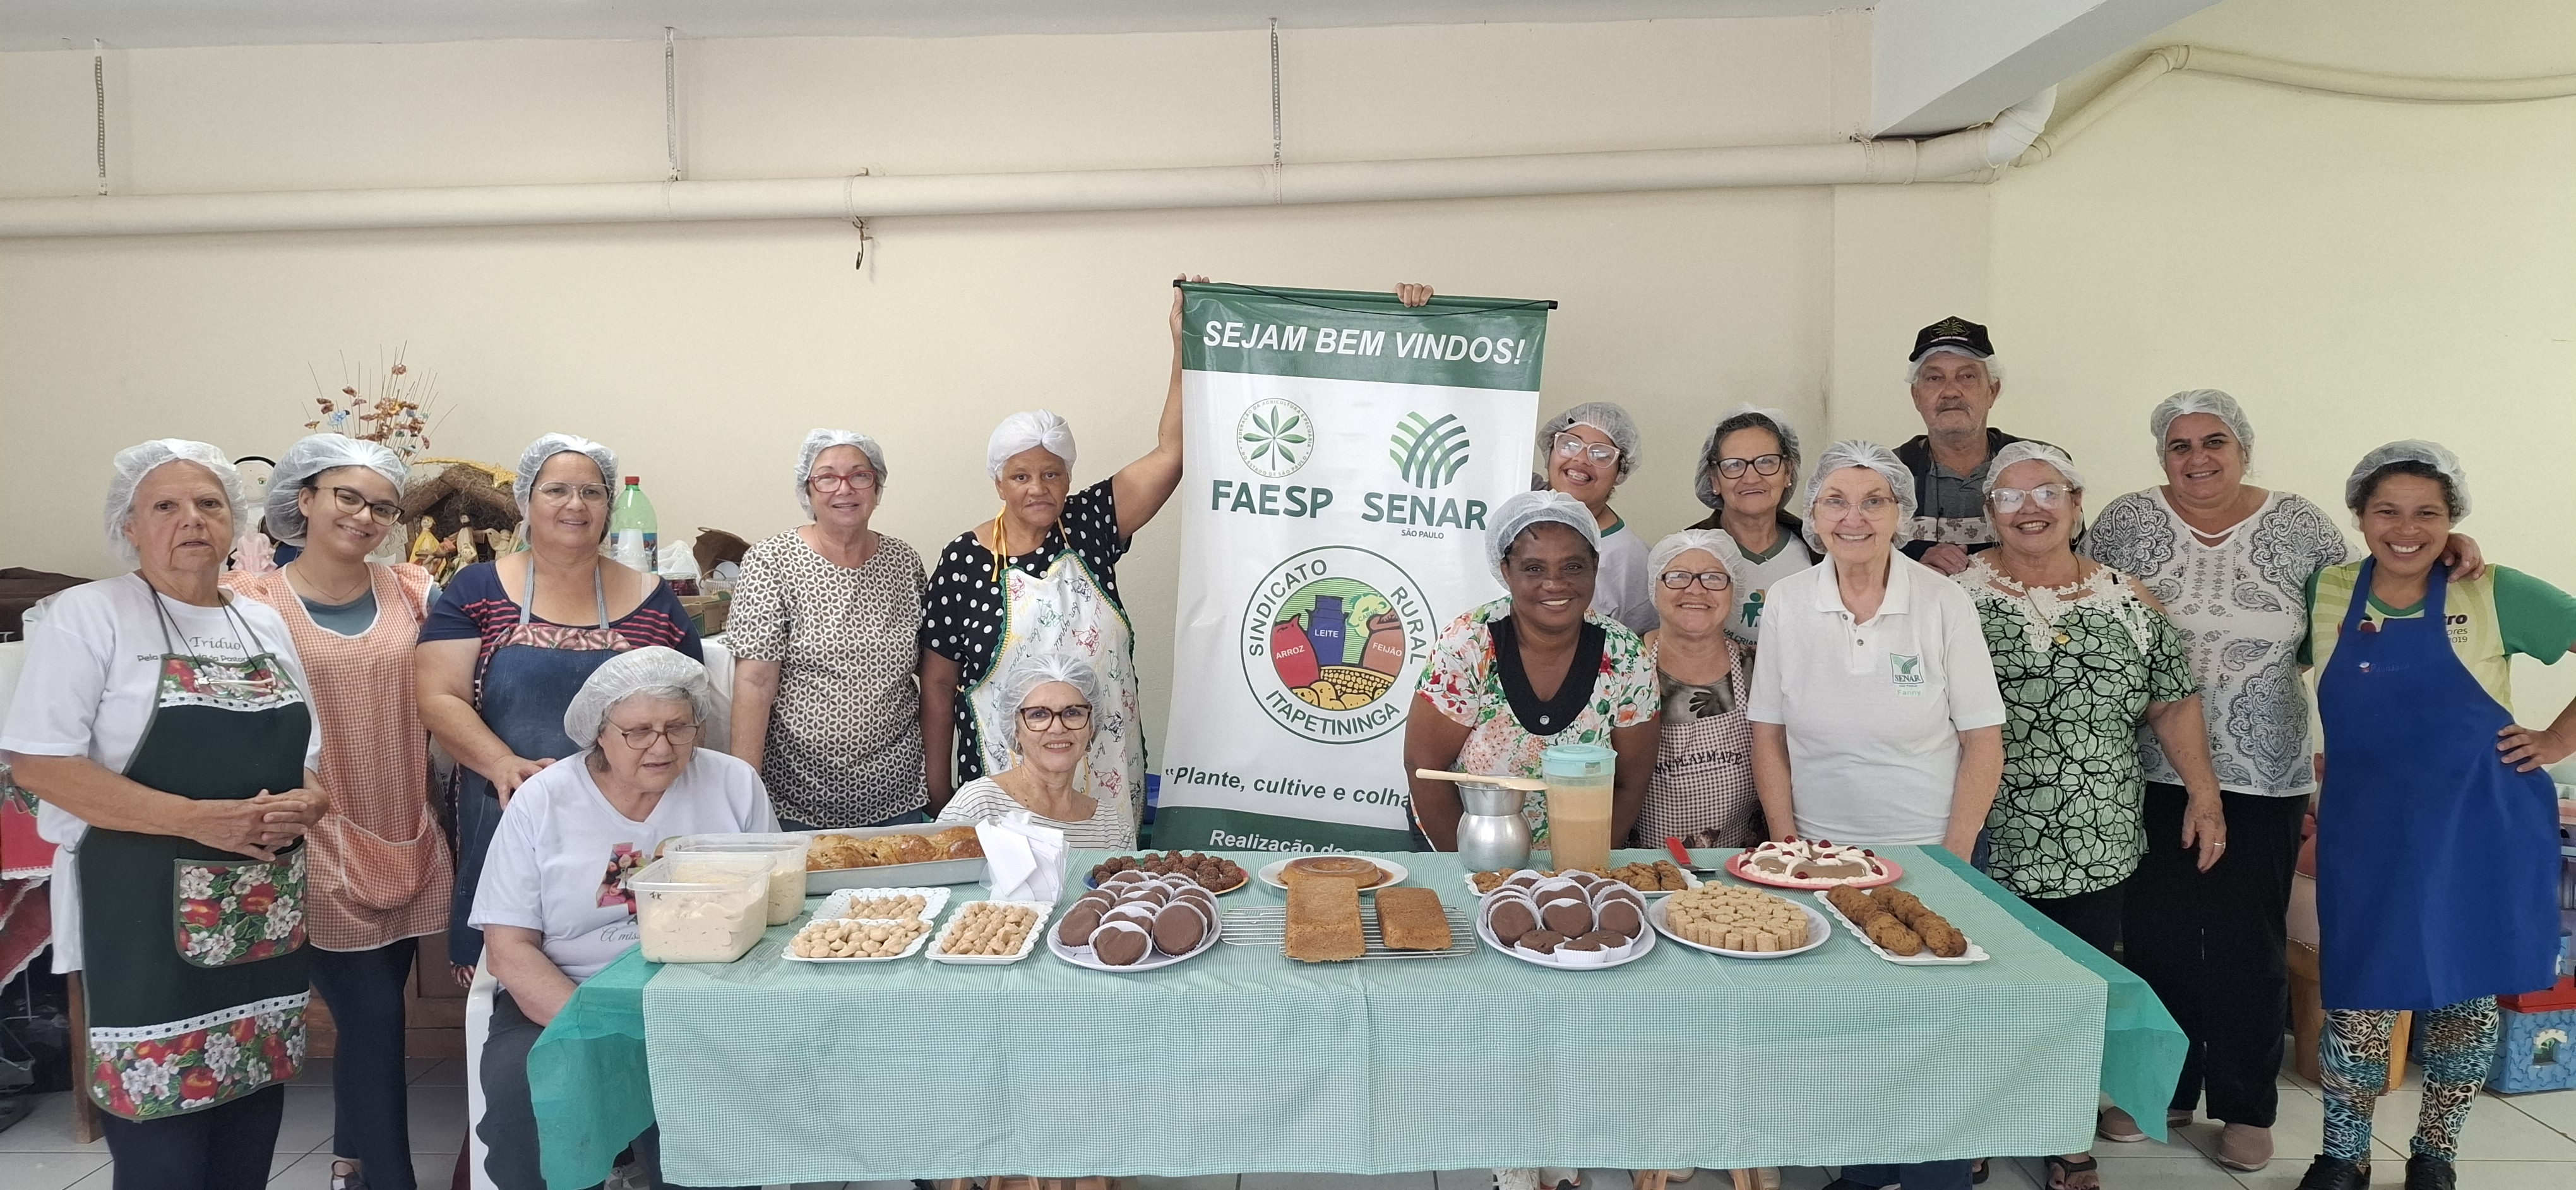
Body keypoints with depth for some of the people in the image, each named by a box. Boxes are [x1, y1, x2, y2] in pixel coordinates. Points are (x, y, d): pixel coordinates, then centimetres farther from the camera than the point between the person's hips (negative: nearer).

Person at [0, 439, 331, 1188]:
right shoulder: (89, 615, -3)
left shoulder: (267, 626, 14)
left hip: (266, 914, 5)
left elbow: (318, 759, 17)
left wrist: (306, 805, -7)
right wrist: (198, 819, -20)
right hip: (146, 914, -5)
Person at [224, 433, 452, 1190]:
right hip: (318, 846, -4)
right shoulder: (252, 603, -3)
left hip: (407, 840, 4)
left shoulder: (413, 594, 6)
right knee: (374, 1021, -4)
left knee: (371, 1017, 15)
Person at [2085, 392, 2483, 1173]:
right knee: (2155, 935, 8)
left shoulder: (2300, 527, 0)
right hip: (2153, 776, 0)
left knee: (2249, 944, 8)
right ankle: (2161, 1089, 25)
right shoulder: (2126, 523, -1)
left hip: (2264, 779, 0)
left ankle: (2247, 1108, 24)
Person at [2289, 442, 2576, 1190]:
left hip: (2481, 832, 0)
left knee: (2466, 997, 11)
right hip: (2370, 835, 1)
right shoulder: (2324, 595, 0)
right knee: (2362, 1005, 2)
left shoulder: (2495, 595, -6)